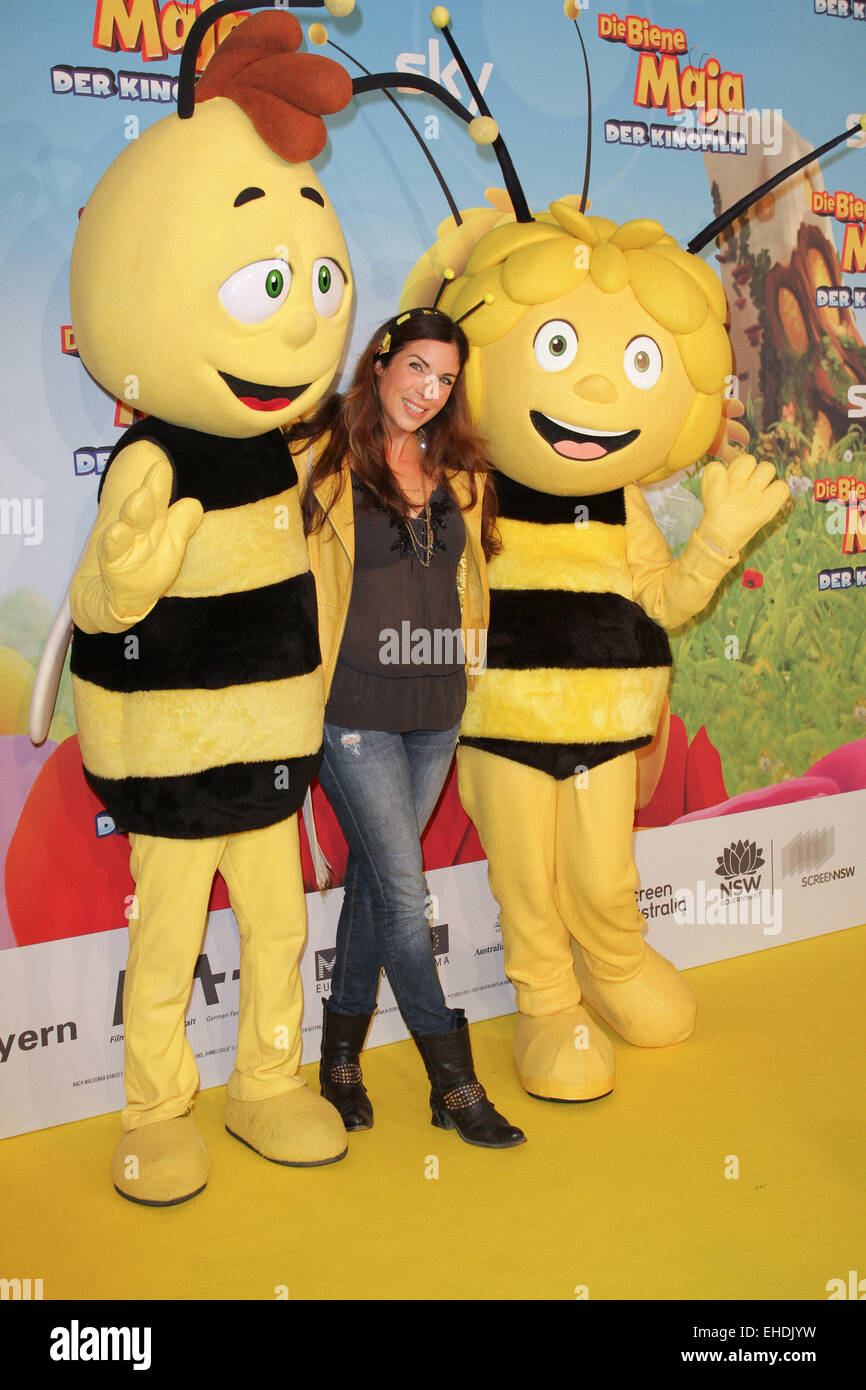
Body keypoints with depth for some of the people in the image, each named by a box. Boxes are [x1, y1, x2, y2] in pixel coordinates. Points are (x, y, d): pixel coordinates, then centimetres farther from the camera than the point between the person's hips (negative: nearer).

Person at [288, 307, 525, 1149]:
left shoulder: (460, 473, 11)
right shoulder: (320, 458, -5)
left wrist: (470, 654, 14)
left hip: (435, 709, 5)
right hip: (354, 708, -5)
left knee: (375, 880, 13)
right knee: (403, 891, -3)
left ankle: (341, 1059, 28)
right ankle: (455, 1086, 9)